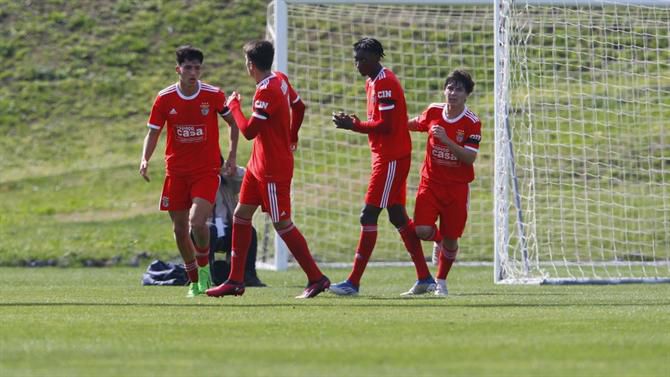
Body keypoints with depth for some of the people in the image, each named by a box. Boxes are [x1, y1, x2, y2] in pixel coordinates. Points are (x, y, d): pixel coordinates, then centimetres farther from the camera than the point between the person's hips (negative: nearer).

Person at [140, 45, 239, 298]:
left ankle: (204, 267, 5)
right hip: (176, 171, 3)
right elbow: (153, 133, 3)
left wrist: (232, 155, 1)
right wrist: (145, 160, -14)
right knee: (180, 230, 6)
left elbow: (233, 123, 9)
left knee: (197, 222, -22)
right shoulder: (164, 99, -3)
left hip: (207, 170, -3)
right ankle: (195, 282, 24)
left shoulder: (214, 95, -6)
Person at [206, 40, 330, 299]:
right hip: (259, 164, 10)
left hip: (273, 169, -10)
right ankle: (235, 281, 16)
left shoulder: (266, 91, -23)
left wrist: (234, 106, -8)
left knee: (282, 224, -4)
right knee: (241, 215, 11)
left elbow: (249, 131, -23)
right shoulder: (280, 80, 5)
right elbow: (299, 107, 20)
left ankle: (317, 279, 3)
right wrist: (291, 138, 31)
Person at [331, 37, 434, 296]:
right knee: (398, 217, 13)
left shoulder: (384, 83, -16)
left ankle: (353, 283, -10)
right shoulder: (373, 82, 16)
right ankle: (424, 278, 16)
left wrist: (354, 126, -14)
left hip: (391, 158, -11)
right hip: (389, 156, 11)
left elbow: (386, 125, -21)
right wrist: (355, 123, 2)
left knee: (368, 216, -10)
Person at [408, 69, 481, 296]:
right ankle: (438, 240, 22)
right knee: (422, 231, -16)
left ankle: (441, 281, 25)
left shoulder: (472, 122, -11)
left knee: (451, 241, 2)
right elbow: (415, 124, 22)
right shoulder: (433, 112, -1)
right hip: (430, 182, 2)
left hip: (457, 187, -2)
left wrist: (446, 140, -29)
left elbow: (470, 157, -18)